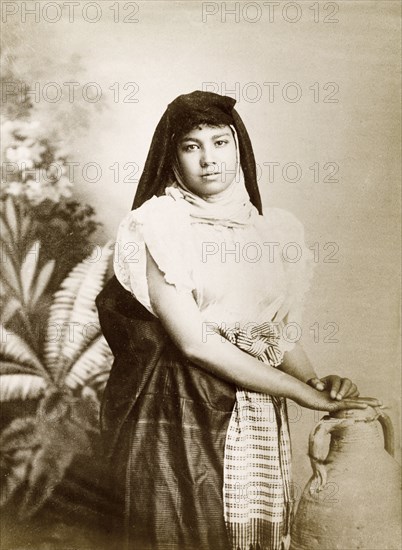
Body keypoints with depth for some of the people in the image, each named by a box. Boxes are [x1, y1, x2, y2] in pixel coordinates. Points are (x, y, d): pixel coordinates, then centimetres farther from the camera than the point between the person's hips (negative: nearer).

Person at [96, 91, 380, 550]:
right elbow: (193, 340, -16)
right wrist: (304, 393, -15)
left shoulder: (273, 228, 6)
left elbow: (281, 331, 12)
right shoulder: (155, 226, -9)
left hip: (259, 420, 5)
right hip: (179, 418, -4)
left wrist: (318, 381, -8)